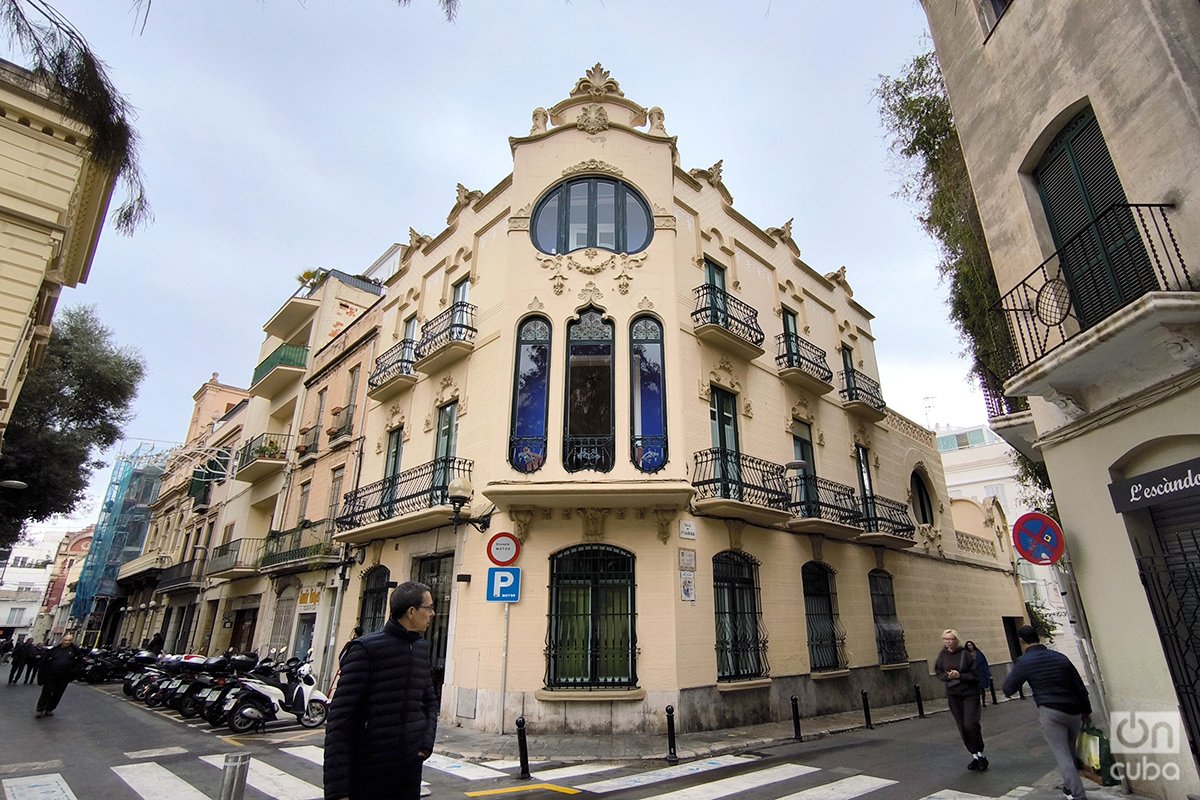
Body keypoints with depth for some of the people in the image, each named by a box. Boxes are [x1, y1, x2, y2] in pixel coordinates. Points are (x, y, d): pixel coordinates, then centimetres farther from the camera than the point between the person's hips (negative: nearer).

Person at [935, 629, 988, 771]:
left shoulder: (966, 654, -12)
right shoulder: (942, 655, 0)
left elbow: (976, 674, -11)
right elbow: (938, 673, 6)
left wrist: (960, 675, -22)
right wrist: (948, 676, -14)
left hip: (970, 693, -4)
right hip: (953, 695, 4)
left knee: (971, 724, -12)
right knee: (962, 727, 9)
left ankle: (980, 753, 11)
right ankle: (975, 755, 25)